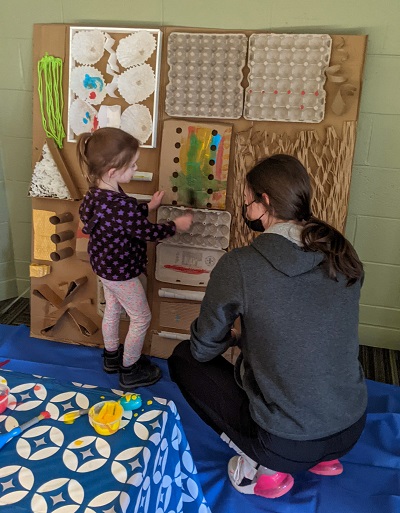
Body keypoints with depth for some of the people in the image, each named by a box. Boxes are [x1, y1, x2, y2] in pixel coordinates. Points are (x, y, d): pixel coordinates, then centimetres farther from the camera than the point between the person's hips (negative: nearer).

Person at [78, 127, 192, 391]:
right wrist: (176, 225, -7)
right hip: (121, 272, -9)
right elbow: (148, 232, -23)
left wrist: (149, 206, 10)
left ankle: (112, 356, 50)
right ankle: (129, 372, 27)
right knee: (141, 318, 10)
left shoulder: (97, 192, -8)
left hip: (104, 265, 9)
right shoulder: (121, 205, -37)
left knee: (112, 309, 27)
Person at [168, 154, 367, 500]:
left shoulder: (239, 266, -20)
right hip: (352, 429, 6)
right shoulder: (344, 256, -4)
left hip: (286, 445, -5)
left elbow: (203, 349, -6)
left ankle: (263, 467, 8)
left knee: (184, 359, 13)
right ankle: (322, 457, 22)